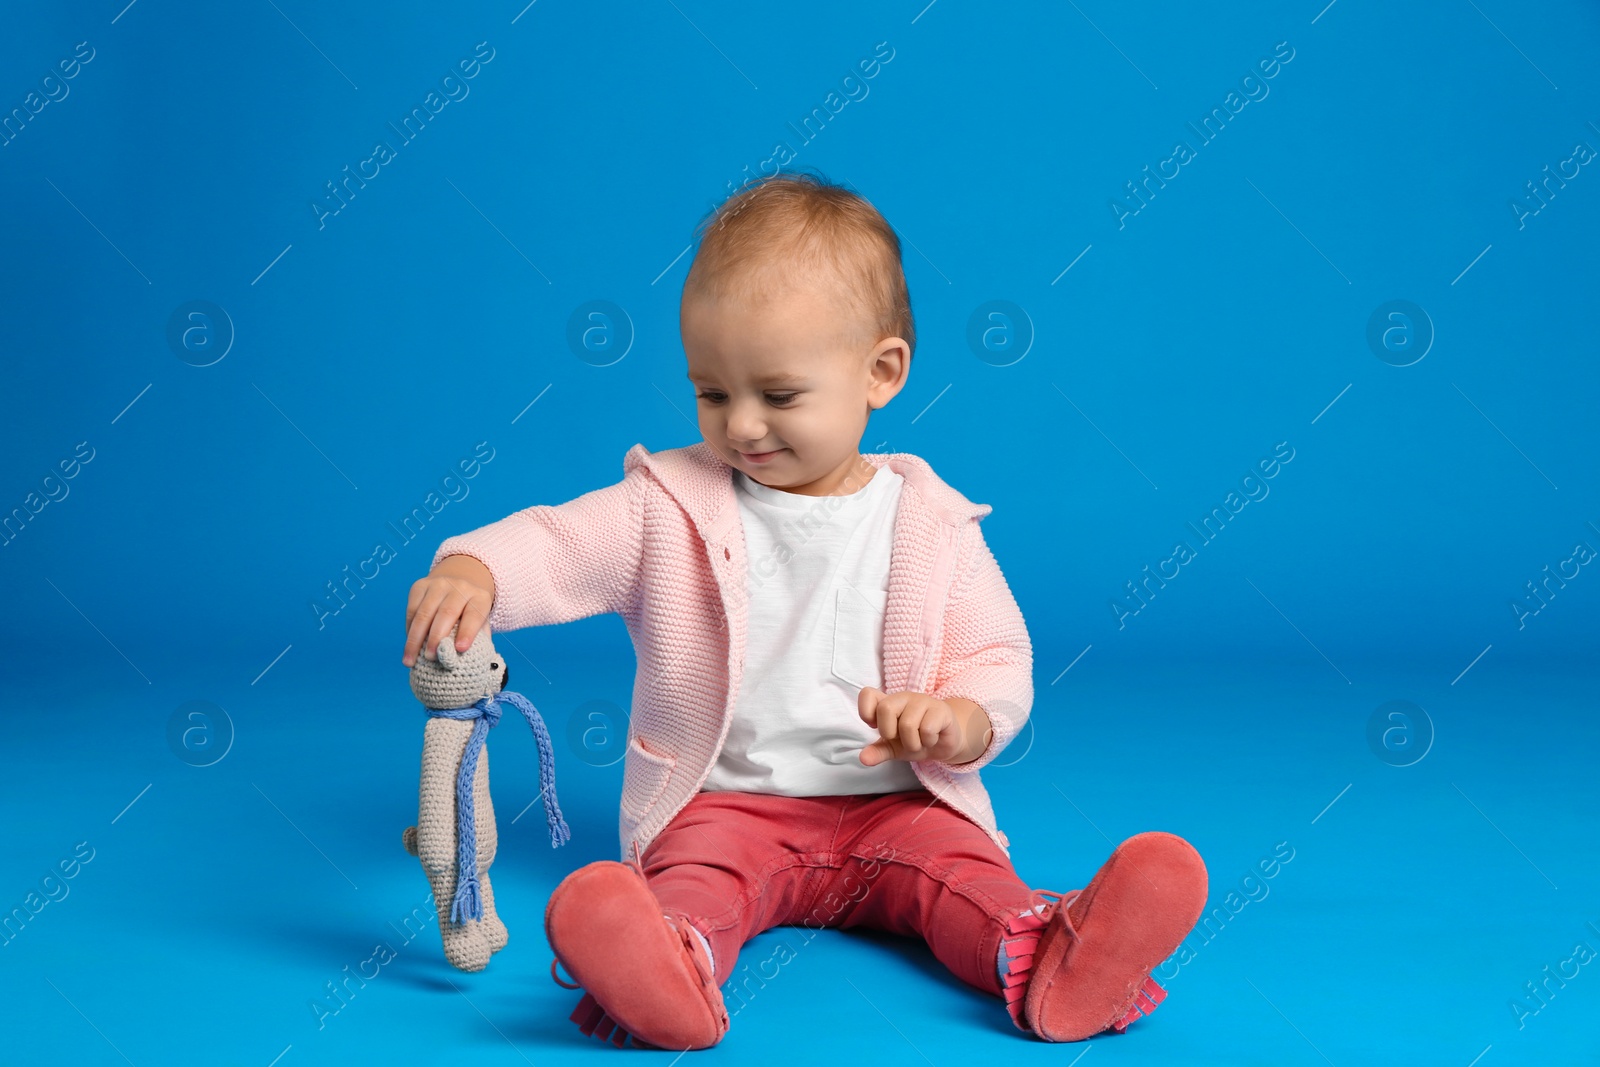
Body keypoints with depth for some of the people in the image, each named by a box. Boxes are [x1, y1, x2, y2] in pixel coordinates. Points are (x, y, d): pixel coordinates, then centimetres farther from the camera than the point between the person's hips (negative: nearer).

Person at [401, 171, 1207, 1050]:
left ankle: (1042, 967, -50)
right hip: (722, 804, -1)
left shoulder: (932, 525, 4)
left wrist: (957, 722, -19)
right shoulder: (669, 504, 5)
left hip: (898, 803, 1)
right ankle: (669, 969, -58)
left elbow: (999, 662, 5)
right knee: (691, 874, -31)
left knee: (962, 868, -26)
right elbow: (555, 547, -5)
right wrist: (471, 571, -29)